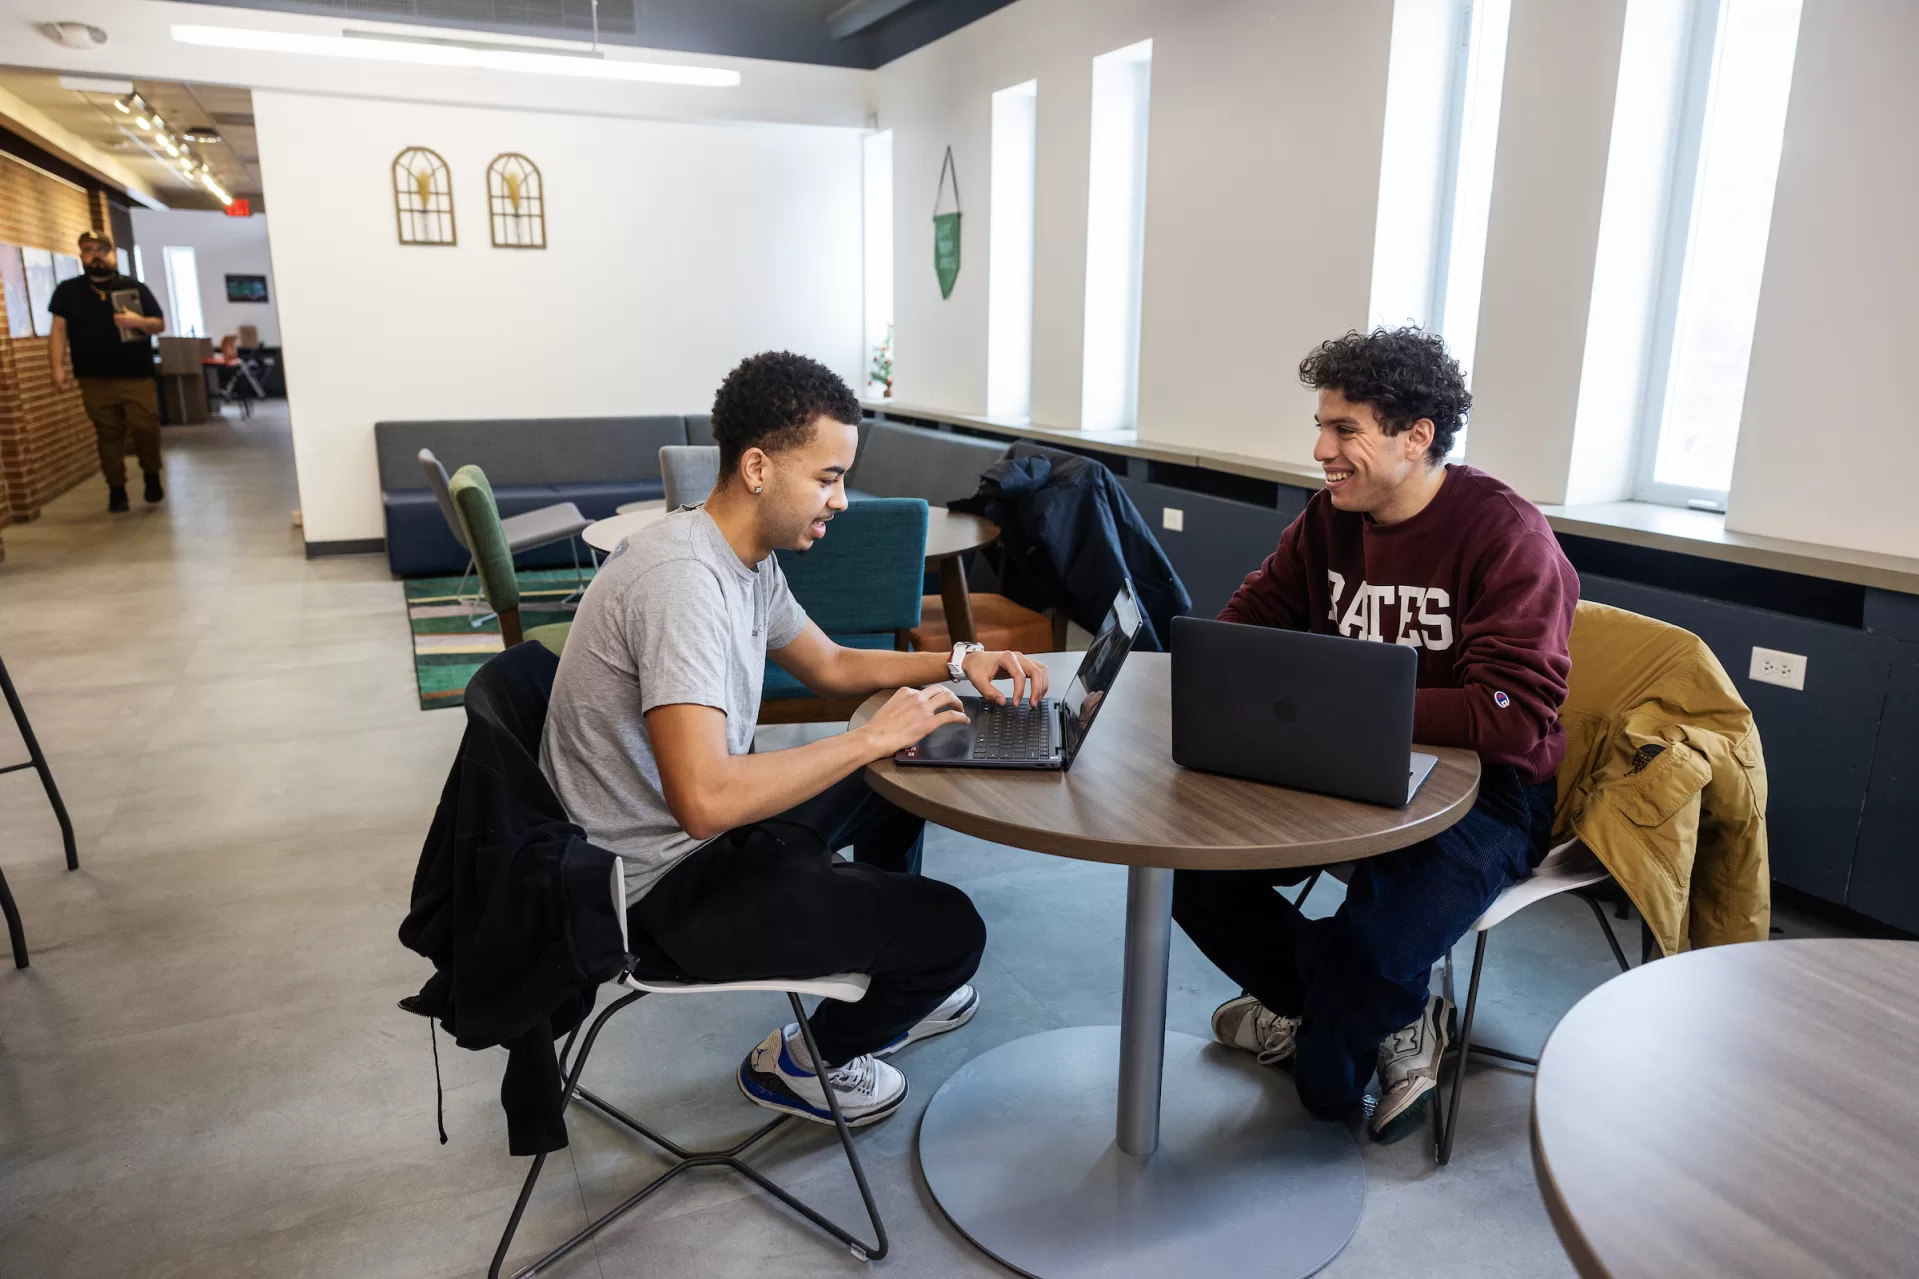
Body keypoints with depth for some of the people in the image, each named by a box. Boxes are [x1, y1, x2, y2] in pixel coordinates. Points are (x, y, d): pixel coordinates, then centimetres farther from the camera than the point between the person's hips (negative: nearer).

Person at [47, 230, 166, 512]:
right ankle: (116, 489, 8)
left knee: (146, 428, -8)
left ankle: (152, 477, 15)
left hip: (137, 376, -1)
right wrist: (58, 367, -8)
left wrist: (138, 321, -14)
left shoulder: (136, 288, 7)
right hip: (95, 380, 1)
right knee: (108, 435, 3)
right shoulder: (68, 290, 7)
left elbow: (160, 323, 8)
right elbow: (59, 329, 3)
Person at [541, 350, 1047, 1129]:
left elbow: (830, 665, 17)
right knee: (949, 930, -11)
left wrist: (958, 663, 4)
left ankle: (880, 987, 39)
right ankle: (804, 1062, 16)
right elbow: (706, 799, -37)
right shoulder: (685, 581, -29)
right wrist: (874, 736, -27)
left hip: (698, 829, 10)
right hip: (664, 887, -10)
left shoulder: (746, 557, 2)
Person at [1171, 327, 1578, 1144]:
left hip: (1483, 791, -6)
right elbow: (1251, 616, 10)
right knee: (1190, 855, -8)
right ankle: (1392, 1017, 13)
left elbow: (1516, 719, -27)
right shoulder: (1331, 517, 0)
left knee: (1370, 952, -30)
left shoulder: (1506, 535, -19)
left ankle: (1329, 1067, 12)